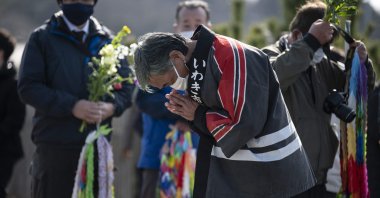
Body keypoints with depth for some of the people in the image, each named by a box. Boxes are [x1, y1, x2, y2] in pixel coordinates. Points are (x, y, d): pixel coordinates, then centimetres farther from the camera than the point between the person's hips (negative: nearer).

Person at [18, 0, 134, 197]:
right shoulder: (42, 38, 2)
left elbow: (127, 84, 11)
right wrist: (71, 106, -18)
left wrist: (112, 106, -12)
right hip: (54, 146, -3)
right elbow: (28, 86, -6)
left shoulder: (107, 40, 12)